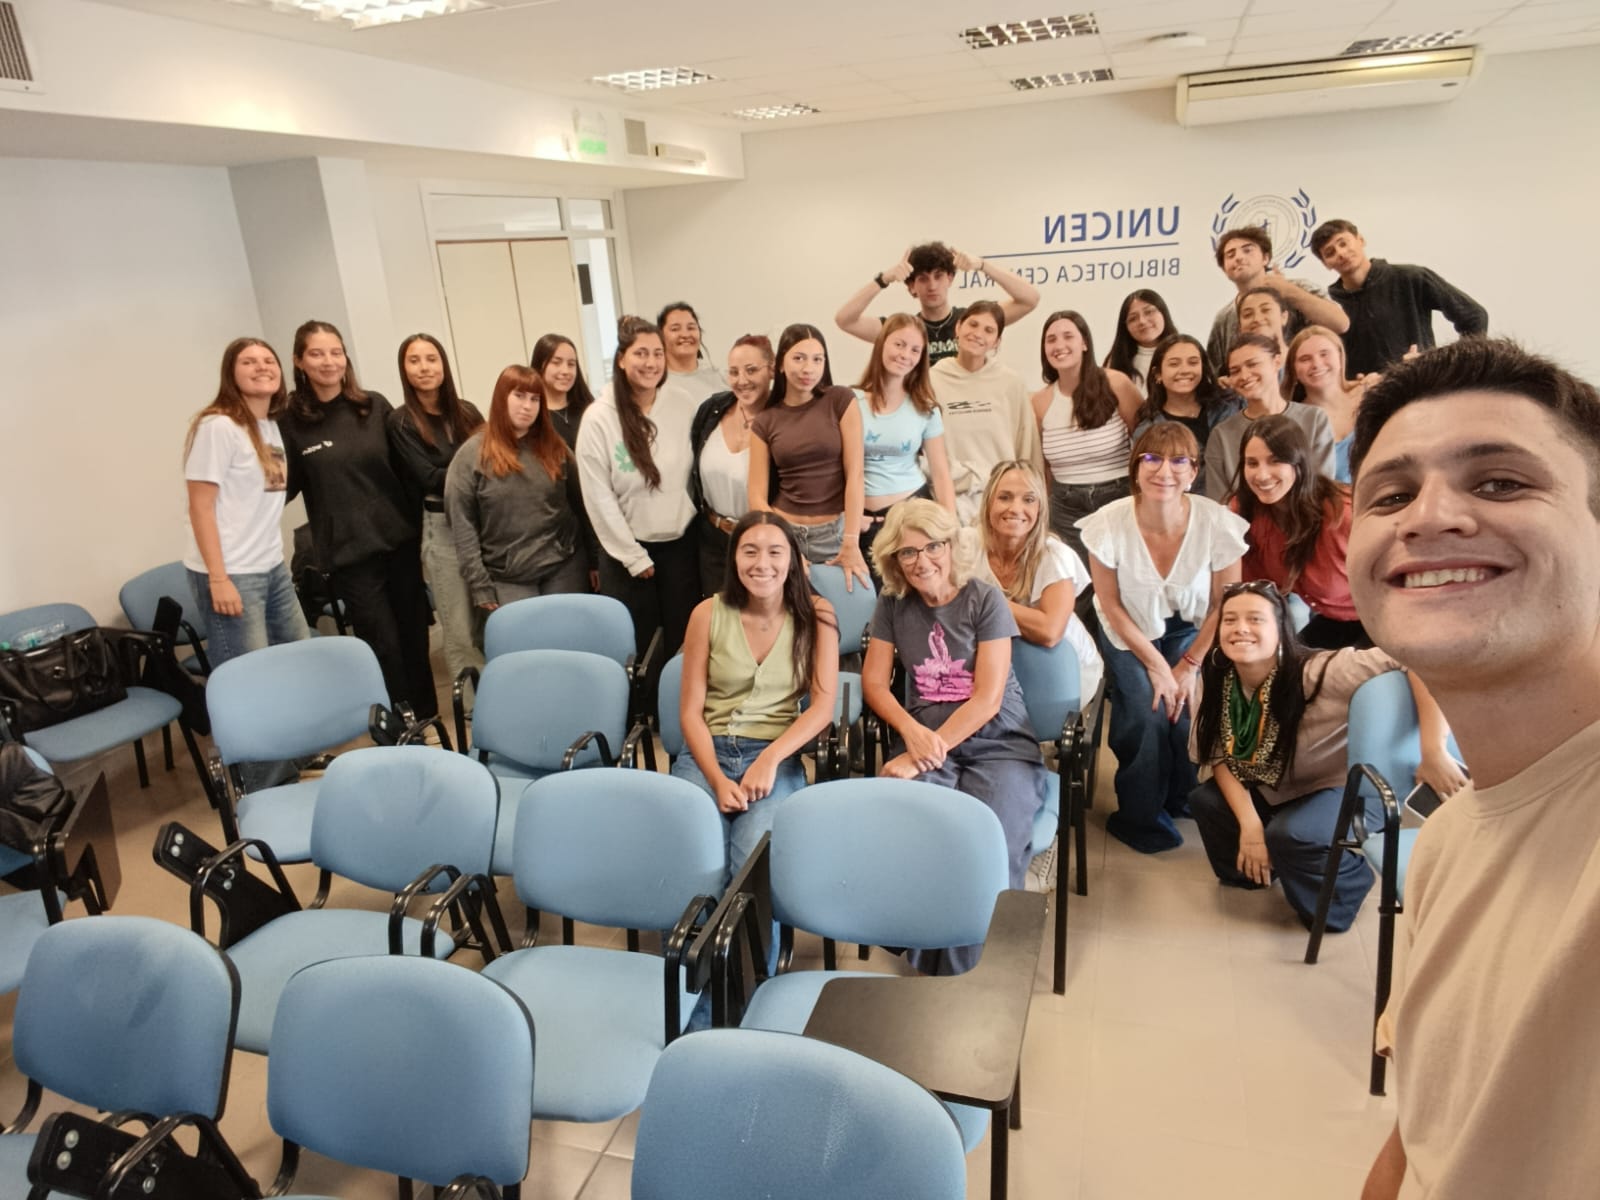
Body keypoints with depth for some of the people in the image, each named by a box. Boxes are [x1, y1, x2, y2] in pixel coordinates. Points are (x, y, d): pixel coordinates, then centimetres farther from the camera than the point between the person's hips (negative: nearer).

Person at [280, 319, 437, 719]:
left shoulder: (375, 406, 4)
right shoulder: (292, 421, -3)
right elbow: (286, 485, 1)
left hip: (401, 537, 3)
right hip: (349, 550, -3)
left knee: (414, 634, 11)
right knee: (384, 646, 2)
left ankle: (426, 716, 29)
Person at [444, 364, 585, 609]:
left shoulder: (554, 447, 6)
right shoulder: (473, 454, -4)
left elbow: (580, 503, 9)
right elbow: (462, 524, -6)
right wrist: (480, 585, -9)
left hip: (564, 569, 3)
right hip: (508, 579, -2)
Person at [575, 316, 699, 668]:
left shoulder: (683, 403, -4)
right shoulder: (599, 418, -11)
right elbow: (599, 497, -11)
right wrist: (633, 556, -10)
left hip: (680, 540, 2)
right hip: (628, 547, -2)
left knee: (683, 640, 10)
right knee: (633, 645, 7)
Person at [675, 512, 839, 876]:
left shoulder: (815, 615, 0)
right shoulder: (708, 614, 0)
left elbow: (823, 706, -4)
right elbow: (690, 712, 1)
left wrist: (769, 759, -18)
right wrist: (718, 780, -14)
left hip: (779, 755, 0)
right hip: (706, 751, 1)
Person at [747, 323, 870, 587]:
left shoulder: (841, 400, -2)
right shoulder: (764, 422, 3)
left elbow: (855, 474, -7)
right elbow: (757, 496, 0)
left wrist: (851, 542, -14)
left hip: (835, 532, -1)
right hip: (784, 533, 1)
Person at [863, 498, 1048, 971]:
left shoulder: (985, 600, 0)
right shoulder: (892, 604, 11)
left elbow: (988, 700, -7)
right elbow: (874, 683, 9)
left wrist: (927, 753, -15)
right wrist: (912, 732, -11)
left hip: (998, 743, -2)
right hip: (926, 741, 2)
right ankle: (925, 962, -10)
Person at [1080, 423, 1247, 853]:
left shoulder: (1217, 523, -27)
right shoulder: (1109, 524, -28)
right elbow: (1110, 603, -13)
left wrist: (1189, 665, -11)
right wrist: (1155, 664, -14)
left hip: (1190, 629, 1)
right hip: (1130, 630, -1)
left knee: (1185, 711, -19)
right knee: (1146, 714, -20)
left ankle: (1181, 800, 12)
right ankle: (1141, 816, 5)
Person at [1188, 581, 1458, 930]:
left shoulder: (1318, 673, -33)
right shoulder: (1216, 680, -15)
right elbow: (1219, 757, -9)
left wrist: (1433, 753, -38)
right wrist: (1249, 823, -22)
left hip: (1339, 788, -5)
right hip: (1272, 790, 6)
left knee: (1290, 835, -31)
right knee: (1204, 800, -15)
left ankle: (1348, 882, 4)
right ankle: (1250, 870, 17)